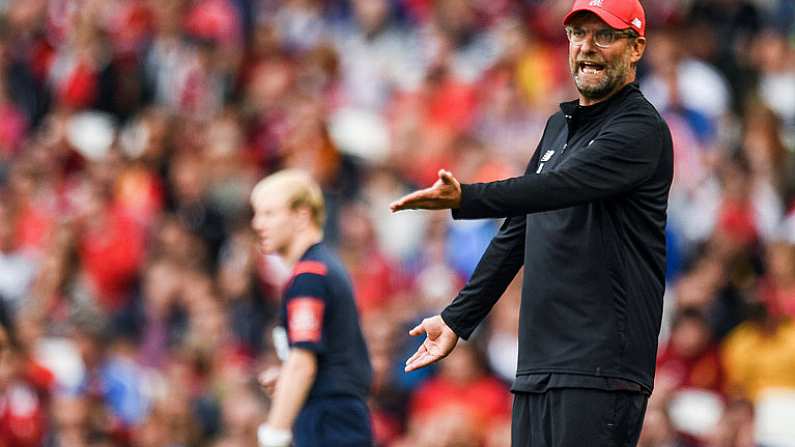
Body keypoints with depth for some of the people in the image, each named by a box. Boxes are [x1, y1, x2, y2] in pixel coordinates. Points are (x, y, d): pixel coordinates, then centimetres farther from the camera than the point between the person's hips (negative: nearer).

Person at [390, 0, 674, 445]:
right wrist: (457, 318, 24)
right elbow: (517, 234, 27)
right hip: (537, 366, 8)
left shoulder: (641, 128, -6)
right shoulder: (559, 126, 22)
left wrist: (466, 199, -35)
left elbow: (563, 185, -23)